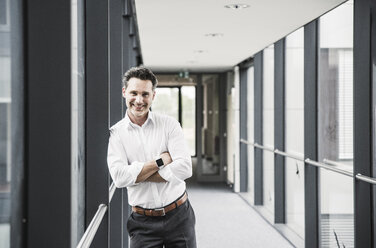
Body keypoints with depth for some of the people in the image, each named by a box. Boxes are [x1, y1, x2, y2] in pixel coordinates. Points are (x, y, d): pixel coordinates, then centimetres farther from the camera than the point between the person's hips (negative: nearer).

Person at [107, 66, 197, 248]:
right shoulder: (116, 133, -1)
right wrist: (160, 161, -12)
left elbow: (185, 168, -11)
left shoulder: (169, 124, 1)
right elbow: (119, 177, -15)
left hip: (179, 216, 1)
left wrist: (137, 175, -12)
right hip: (144, 223, -1)